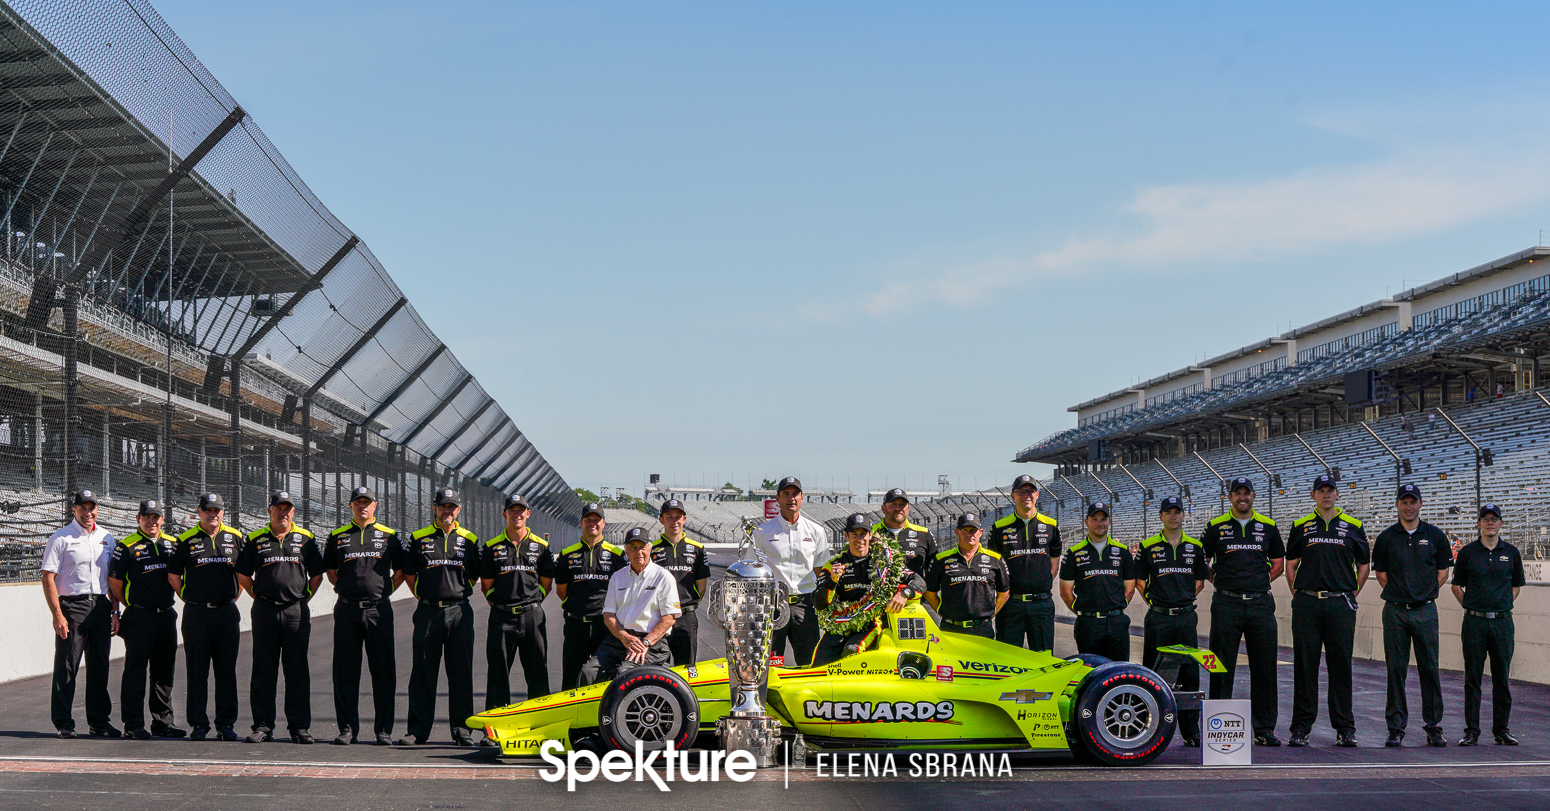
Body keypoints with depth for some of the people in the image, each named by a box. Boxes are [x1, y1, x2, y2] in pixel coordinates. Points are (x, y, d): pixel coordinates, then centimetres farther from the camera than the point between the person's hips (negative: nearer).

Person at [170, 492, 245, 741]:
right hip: (196, 613, -1)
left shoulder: (235, 538, 8)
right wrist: (191, 600, 6)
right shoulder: (186, 540, 3)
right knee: (197, 670, 1)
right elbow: (173, 576, 8)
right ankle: (198, 723, 7)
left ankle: (226, 723, 10)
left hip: (227, 612, 2)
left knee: (226, 670, 4)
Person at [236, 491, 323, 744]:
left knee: (297, 671, 1)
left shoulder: (306, 539, 9)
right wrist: (260, 598, 9)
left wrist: (303, 598, 8)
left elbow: (316, 575, 15)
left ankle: (300, 727, 5)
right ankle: (263, 725, 9)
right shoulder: (255, 540, 7)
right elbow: (243, 575, 14)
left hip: (297, 612, 0)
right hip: (264, 611, 0)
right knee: (263, 671, 3)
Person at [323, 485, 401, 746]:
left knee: (383, 670, -1)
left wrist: (386, 590, 6)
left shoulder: (389, 536, 7)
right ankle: (347, 728, 9)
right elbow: (329, 571, 20)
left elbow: (403, 570, 15)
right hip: (347, 609, 1)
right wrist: (347, 589, 10)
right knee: (346, 671, 2)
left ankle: (383, 729, 5)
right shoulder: (337, 537, 10)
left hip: (379, 609, -1)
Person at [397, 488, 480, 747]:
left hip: (459, 612, 1)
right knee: (423, 673, 2)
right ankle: (418, 729, 7)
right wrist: (424, 597, 9)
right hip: (428, 612, 0)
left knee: (461, 673, 2)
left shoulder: (469, 540, 9)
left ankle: (461, 729, 8)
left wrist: (458, 596, 9)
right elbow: (408, 573, 13)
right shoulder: (418, 539, 6)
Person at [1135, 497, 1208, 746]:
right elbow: (1138, 580, 8)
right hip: (1158, 617, -2)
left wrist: (1184, 599, 9)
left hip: (1186, 616, 2)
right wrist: (1153, 601, 1)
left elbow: (1200, 580, 18)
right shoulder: (1148, 547, 4)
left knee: (1190, 674, 1)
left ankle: (1191, 732, 6)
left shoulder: (1195, 547, 10)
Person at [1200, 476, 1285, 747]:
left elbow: (1278, 562, 19)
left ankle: (1264, 729, 10)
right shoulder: (1216, 526, 5)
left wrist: (1260, 581, 7)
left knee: (1264, 668, 3)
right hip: (1226, 605, -2)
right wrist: (1220, 582, 3)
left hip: (1261, 604, 2)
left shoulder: (1268, 526, 10)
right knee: (1222, 668, 0)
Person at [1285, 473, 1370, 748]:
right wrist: (1299, 596, 5)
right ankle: (1301, 728, 5)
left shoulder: (1353, 527, 9)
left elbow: (1364, 564, 15)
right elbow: (1291, 565, 13)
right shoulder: (1301, 527, 9)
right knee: (1305, 666, 0)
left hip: (1341, 604, 0)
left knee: (1341, 666, 1)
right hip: (1307, 604, 0)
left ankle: (1345, 728, 9)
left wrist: (1352, 595, 8)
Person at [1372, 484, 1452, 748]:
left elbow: (1443, 570, 12)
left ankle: (1433, 726, 9)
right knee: (1396, 670, 0)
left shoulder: (1435, 536, 6)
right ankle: (1396, 728, 5)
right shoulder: (1386, 538, 5)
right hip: (1395, 610, 0)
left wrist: (1425, 593, 4)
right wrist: (1398, 593, 4)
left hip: (1425, 610, 0)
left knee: (1429, 669, 1)